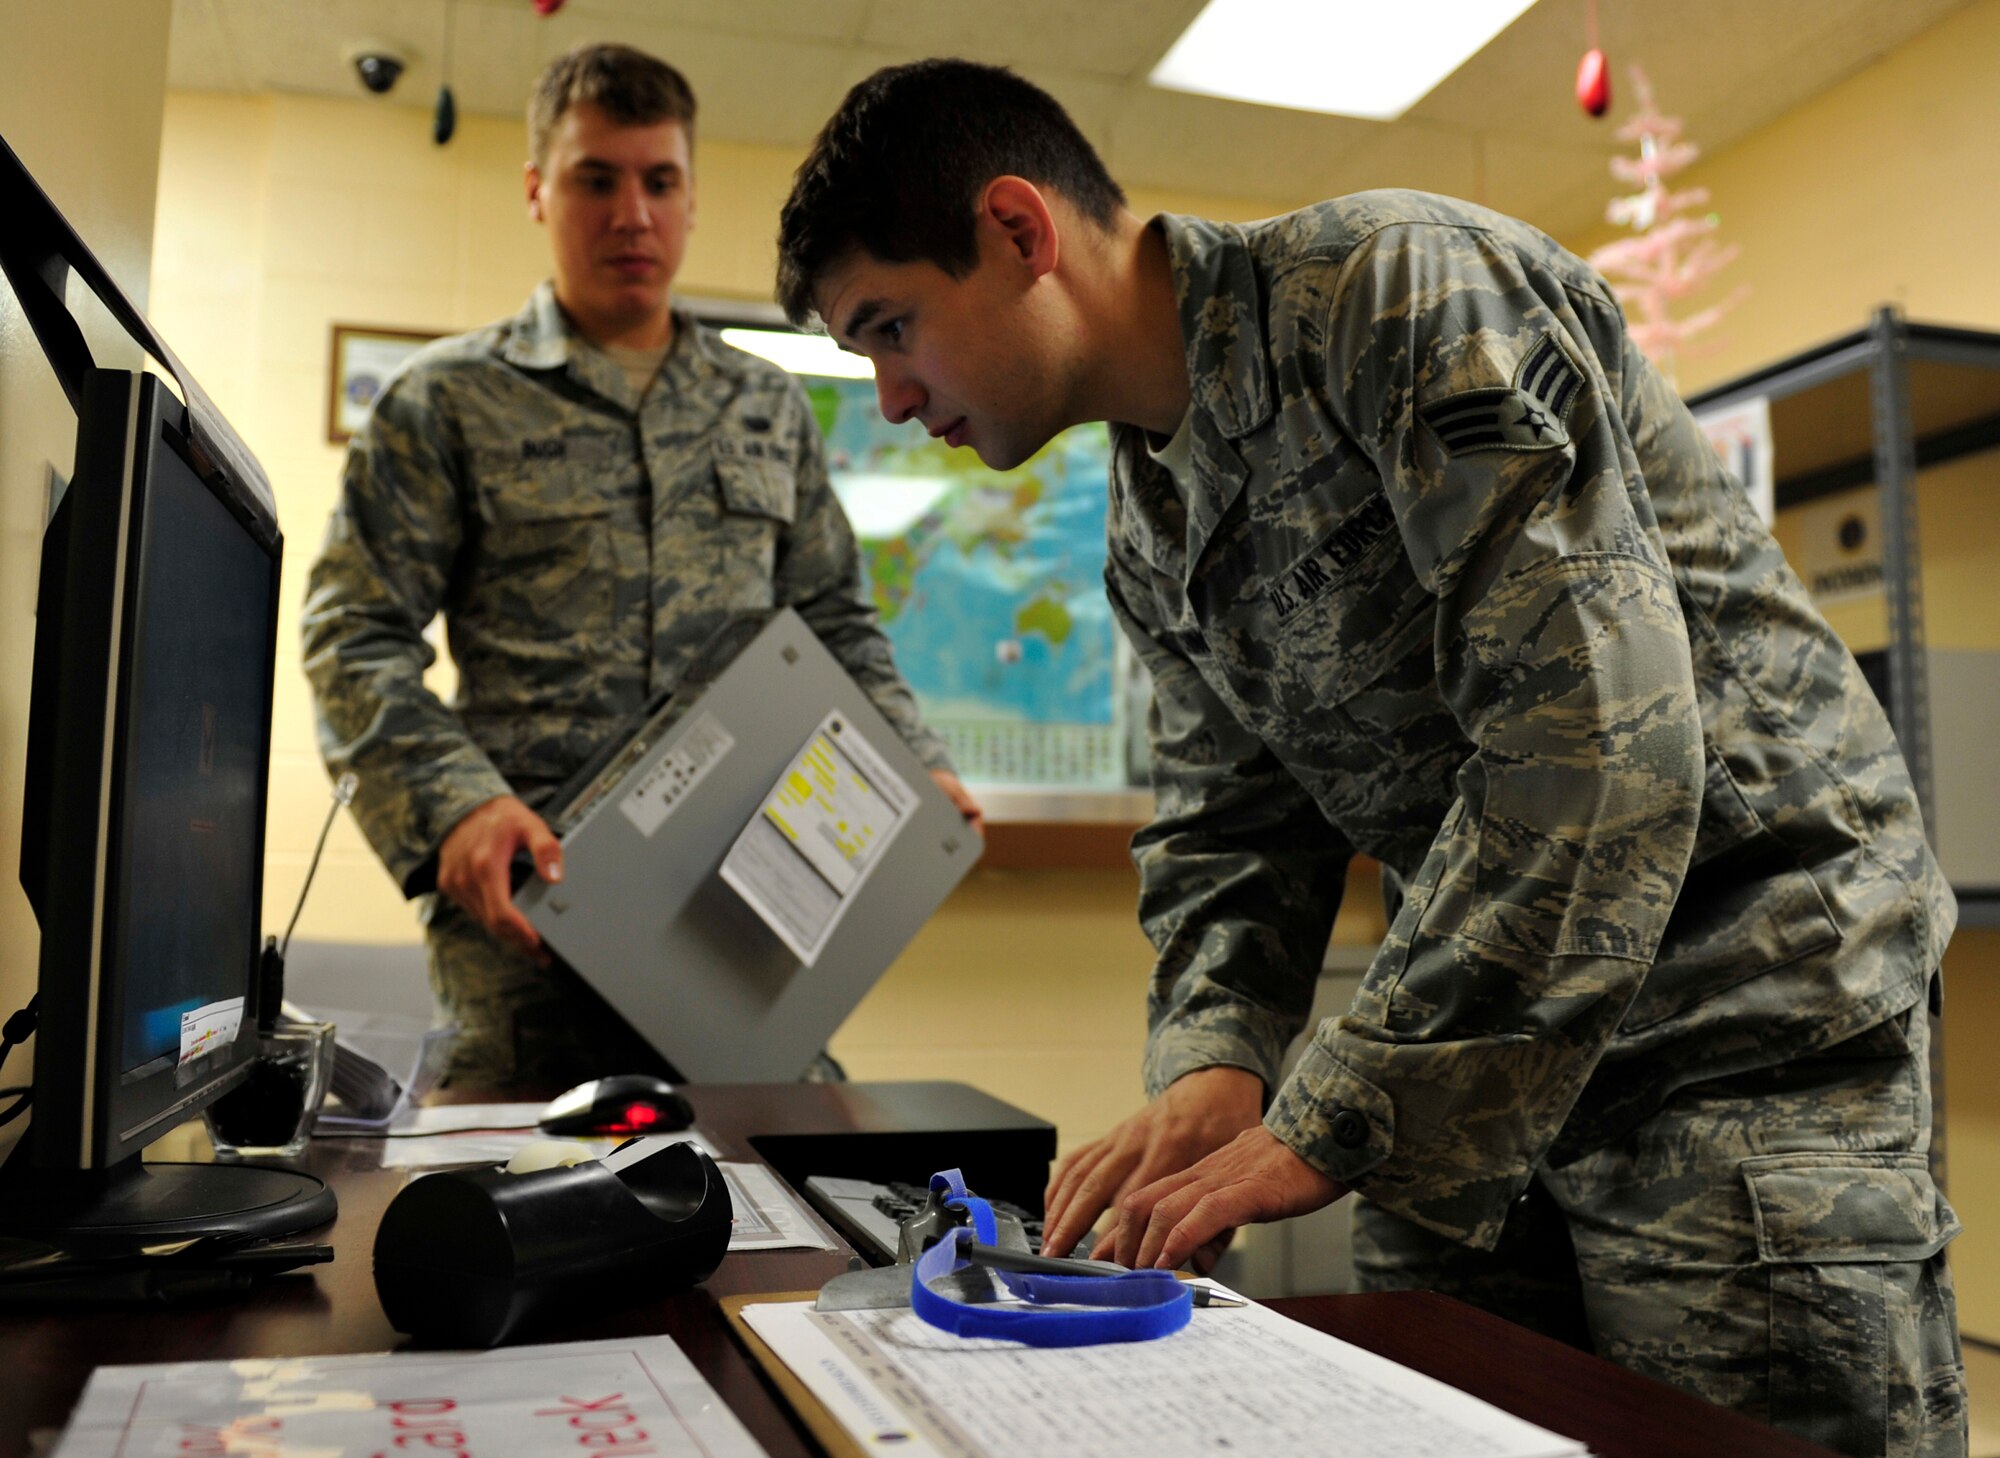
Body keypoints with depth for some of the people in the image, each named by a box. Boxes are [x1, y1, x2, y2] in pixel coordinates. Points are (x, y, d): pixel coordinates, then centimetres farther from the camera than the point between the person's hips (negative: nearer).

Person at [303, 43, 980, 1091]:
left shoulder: (770, 408, 19)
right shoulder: (447, 401, 9)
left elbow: (837, 629, 22)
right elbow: (356, 638, 1)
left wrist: (916, 768, 5)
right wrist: (457, 804, -16)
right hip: (537, 896, -2)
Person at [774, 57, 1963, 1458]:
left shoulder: (1400, 288, -18)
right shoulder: (1150, 542, 9)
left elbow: (1598, 730, -26)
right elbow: (1231, 834, 9)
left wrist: (1340, 1122, -25)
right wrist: (1213, 1065, -11)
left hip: (1741, 1012, -7)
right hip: (1481, 1038, 7)